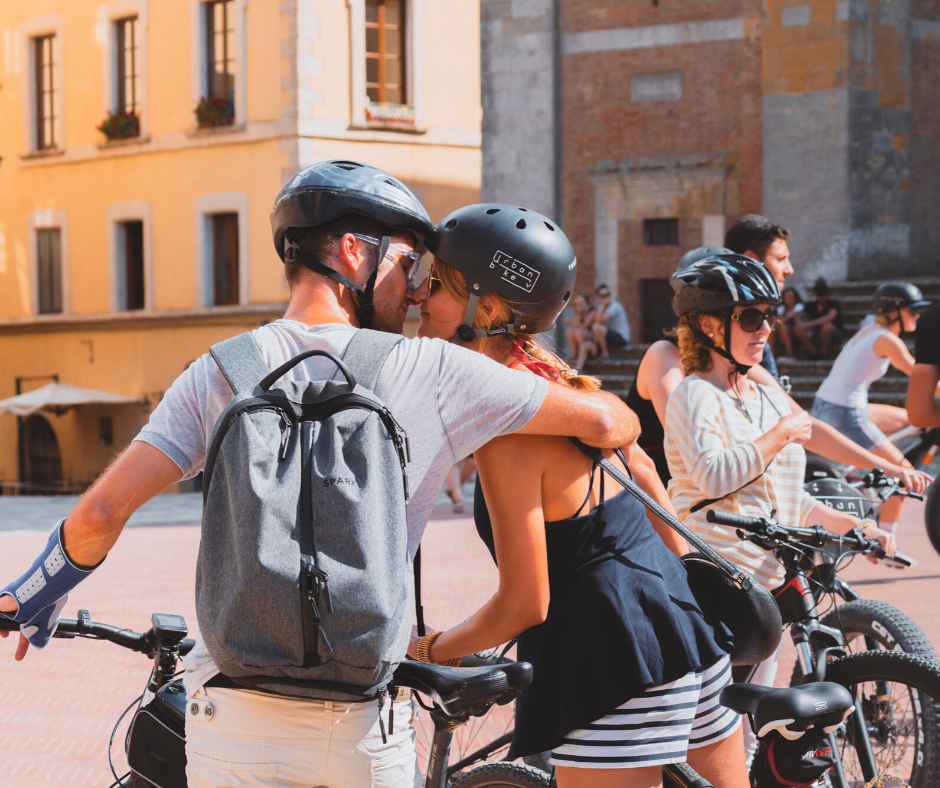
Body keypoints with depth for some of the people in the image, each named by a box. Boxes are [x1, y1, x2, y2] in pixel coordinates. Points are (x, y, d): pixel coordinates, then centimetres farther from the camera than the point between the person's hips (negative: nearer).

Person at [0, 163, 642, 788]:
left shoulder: (221, 372, 0)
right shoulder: (433, 372, -3)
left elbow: (102, 512, -7)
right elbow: (612, 424, 0)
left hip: (239, 720, 1)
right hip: (368, 731, -1)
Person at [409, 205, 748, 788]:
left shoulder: (505, 425, -20)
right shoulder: (552, 373, 7)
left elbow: (526, 604, -19)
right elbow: (641, 467, 21)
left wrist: (429, 650, -3)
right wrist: (685, 574, 31)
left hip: (619, 670, -10)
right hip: (681, 622, 10)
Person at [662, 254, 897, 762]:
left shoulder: (771, 400, 18)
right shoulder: (695, 395, -6)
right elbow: (714, 476, -24)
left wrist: (852, 526, 10)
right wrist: (782, 434, -13)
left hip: (767, 585, 8)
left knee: (744, 740, 12)